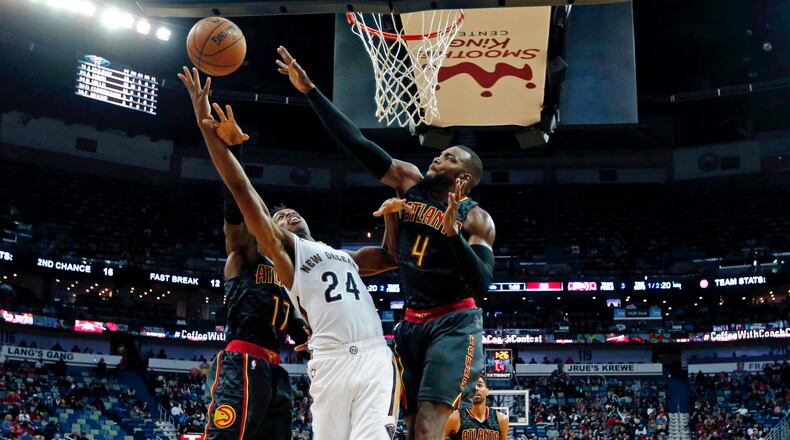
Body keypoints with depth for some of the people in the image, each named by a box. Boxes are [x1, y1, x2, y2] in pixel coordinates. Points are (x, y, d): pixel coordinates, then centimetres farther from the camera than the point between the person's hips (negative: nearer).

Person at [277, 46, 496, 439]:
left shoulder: (476, 219, -6)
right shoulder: (410, 181, 6)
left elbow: (481, 284, -17)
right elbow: (357, 144, 1)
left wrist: (454, 233, -29)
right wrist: (309, 90, -5)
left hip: (454, 325, -6)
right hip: (411, 323, 6)